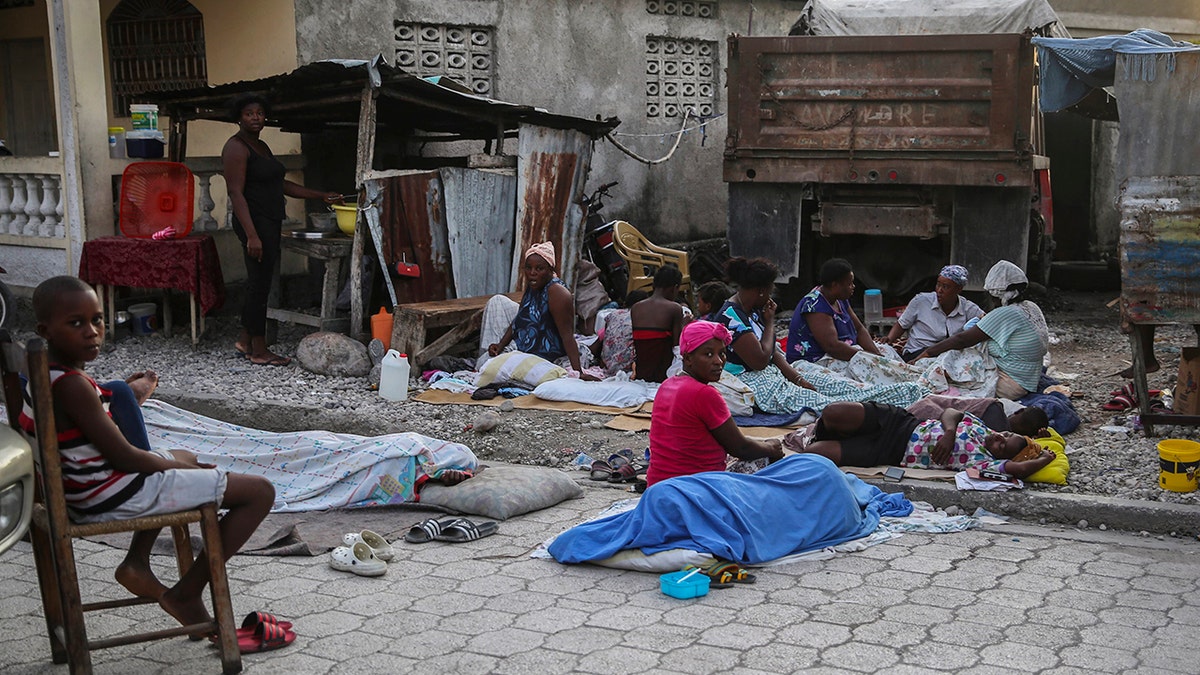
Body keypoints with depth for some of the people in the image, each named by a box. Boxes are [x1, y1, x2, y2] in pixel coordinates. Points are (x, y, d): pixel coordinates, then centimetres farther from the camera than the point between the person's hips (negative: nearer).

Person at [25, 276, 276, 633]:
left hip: (80, 491, 10)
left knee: (184, 457, 40)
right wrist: (176, 465, -7)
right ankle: (186, 593, 0)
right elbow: (122, 456, -21)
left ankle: (136, 562, 25)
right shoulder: (72, 386, -25)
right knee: (260, 492, -9)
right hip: (114, 499, -10)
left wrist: (125, 391, 19)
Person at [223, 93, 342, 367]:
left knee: (259, 282, 14)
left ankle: (245, 341, 24)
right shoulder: (236, 147, -12)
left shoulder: (261, 146, 17)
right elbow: (236, 193, -19)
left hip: (270, 223, 10)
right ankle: (259, 351, 2)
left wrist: (321, 196, 22)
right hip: (255, 223, -10)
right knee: (260, 283, -5)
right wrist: (251, 235, -25)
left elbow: (282, 185, 23)